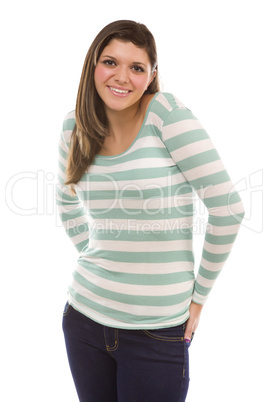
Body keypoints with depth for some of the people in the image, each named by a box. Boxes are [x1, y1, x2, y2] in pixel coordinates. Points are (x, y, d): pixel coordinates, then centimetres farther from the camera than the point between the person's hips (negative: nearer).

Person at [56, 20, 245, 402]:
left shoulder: (166, 112, -14)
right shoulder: (75, 126, 1)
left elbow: (227, 208, -15)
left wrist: (199, 294, -7)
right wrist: (91, 255, 11)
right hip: (84, 315, 5)